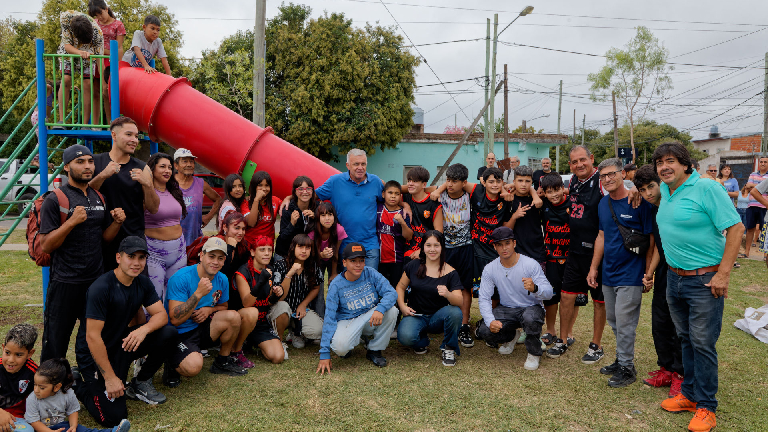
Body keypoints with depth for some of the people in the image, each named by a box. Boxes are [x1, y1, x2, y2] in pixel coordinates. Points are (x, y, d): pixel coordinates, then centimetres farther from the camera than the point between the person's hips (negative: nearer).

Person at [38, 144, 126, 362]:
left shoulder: (99, 198, 10)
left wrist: (117, 221, -4)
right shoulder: (55, 200, -9)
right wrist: (71, 221, -25)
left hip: (96, 279, 6)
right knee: (56, 339, 4)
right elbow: (46, 245, -13)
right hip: (65, 281, -6)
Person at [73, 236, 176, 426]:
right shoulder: (101, 288, -23)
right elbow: (92, 337, -24)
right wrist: (110, 378, -22)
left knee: (168, 334, -18)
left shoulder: (143, 283, -1)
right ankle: (80, 383, 12)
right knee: (114, 416, -15)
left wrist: (144, 329, -28)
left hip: (123, 342, 6)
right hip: (95, 353, -6)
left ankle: (140, 383, 3)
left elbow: (161, 315, -4)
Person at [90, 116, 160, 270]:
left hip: (134, 238, 1)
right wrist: (102, 176, -16)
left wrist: (147, 184, -13)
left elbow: (153, 209, 2)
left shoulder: (142, 168, 6)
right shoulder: (95, 162, 5)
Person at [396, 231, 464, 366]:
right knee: (405, 337, -32)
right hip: (415, 315, 1)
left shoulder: (450, 273, -6)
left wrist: (448, 294, -38)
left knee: (455, 312, -34)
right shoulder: (414, 266, 0)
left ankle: (448, 348, -5)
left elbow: (459, 302, -16)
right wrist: (402, 306, -5)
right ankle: (422, 340, 9)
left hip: (438, 317, 0)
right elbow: (400, 287, 11)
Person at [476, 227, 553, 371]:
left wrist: (534, 288, -43)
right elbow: (483, 299, -8)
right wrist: (490, 320, -26)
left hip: (531, 307, -3)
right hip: (506, 309, 3)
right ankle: (511, 336, 16)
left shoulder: (531, 265, -16)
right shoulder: (490, 269, -7)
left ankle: (534, 353, -5)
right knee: (485, 331, -22)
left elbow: (549, 293, -18)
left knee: (530, 318, -39)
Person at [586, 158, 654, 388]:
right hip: (608, 273, 7)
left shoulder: (638, 202, -12)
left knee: (624, 322, -2)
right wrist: (593, 268, 13)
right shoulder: (603, 203, 7)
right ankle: (620, 360, 30)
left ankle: (627, 367, 13)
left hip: (630, 274, -6)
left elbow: (651, 239, -9)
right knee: (613, 320, 15)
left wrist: (648, 274, -10)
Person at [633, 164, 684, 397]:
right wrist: (650, 273, 8)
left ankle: (681, 374, 18)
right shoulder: (652, 212, 7)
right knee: (659, 323, 14)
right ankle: (666, 368, 29)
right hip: (663, 277, 7)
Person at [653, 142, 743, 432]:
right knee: (686, 339, 16)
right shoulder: (665, 190, 8)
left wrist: (723, 273, -19)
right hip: (674, 277, 7)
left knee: (703, 343, 1)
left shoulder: (707, 188, -15)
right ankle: (689, 395, 29)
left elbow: (735, 228, -17)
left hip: (705, 280, -7)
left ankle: (706, 407, 14)